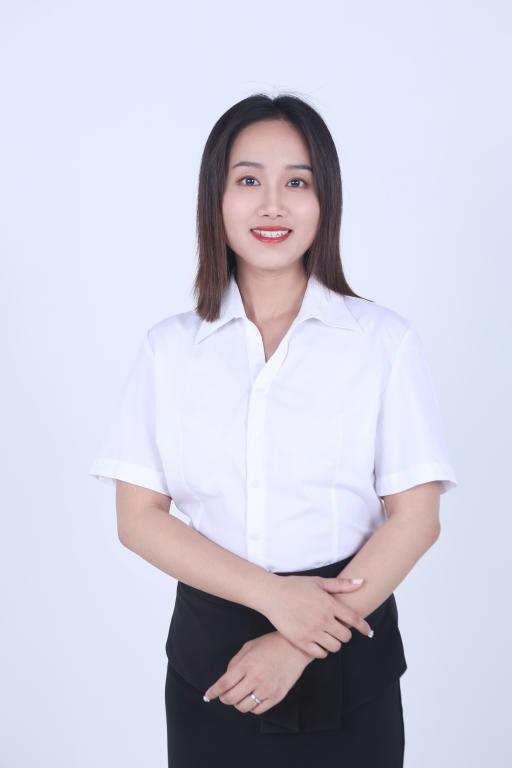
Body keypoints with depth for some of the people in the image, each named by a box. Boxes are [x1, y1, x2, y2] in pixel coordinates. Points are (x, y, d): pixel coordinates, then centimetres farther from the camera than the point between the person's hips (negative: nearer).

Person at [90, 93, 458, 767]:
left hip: (346, 654, -1)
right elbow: (138, 517, -3)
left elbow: (416, 518, -6)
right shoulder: (170, 346, 1)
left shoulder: (385, 340, -3)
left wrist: (296, 647, -12)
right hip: (209, 650, 1)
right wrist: (273, 595, -15)